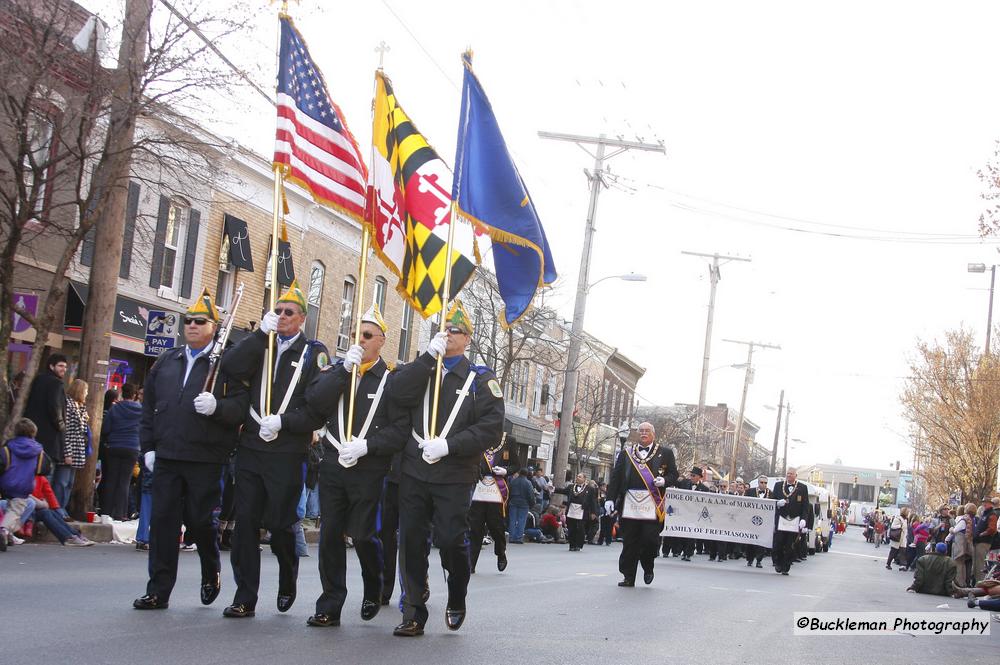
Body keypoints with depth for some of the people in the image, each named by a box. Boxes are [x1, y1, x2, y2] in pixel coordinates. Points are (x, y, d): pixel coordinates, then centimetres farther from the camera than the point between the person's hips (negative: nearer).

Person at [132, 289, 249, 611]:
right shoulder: (166, 361, 16)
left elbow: (242, 404, -9)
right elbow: (148, 406, 19)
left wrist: (216, 406, -27)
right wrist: (148, 447, 12)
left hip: (206, 461, -5)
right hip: (166, 458, 5)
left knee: (200, 520, 1)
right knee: (162, 520, 2)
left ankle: (211, 572, 29)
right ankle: (158, 591, 7)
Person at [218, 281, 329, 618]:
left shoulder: (314, 352, 1)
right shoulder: (260, 346, 13)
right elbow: (230, 368, -7)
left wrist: (283, 421, -17)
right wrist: (261, 334, -10)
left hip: (287, 455, -3)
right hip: (250, 449, 4)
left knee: (279, 524, 1)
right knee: (245, 523, 0)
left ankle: (288, 582, 28)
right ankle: (245, 598, 6)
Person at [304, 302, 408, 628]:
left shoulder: (392, 378, -1)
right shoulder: (337, 369, 11)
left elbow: (401, 428, -7)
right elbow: (315, 400, -7)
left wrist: (365, 446, -17)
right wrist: (345, 369, -13)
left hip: (369, 470, -3)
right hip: (332, 465, 4)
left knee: (363, 535, -1)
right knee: (330, 535, 3)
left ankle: (373, 590, 28)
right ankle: (329, 607, 8)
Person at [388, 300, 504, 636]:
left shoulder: (480, 378, 5)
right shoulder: (421, 369, 15)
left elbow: (492, 427, -6)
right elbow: (401, 395, -6)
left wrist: (449, 445, -15)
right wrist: (429, 356, -11)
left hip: (455, 476, -3)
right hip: (414, 471, 3)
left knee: (452, 540, -6)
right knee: (411, 540, 1)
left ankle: (457, 601, 20)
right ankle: (413, 614, 9)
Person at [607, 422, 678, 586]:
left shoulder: (665, 453, 10)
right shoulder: (626, 453, 15)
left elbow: (674, 475, 11)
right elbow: (616, 476, 11)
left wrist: (664, 481, -11)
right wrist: (610, 498, 3)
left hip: (652, 506, -2)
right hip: (629, 504, 2)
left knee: (650, 539, -8)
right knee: (629, 542, 3)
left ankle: (648, 568, 19)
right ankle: (628, 577, 11)